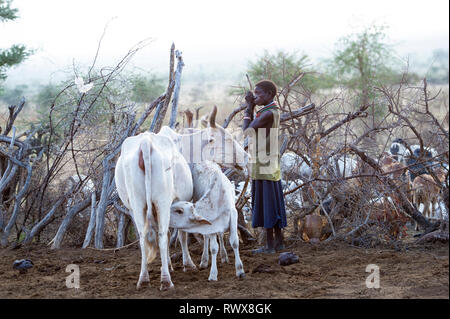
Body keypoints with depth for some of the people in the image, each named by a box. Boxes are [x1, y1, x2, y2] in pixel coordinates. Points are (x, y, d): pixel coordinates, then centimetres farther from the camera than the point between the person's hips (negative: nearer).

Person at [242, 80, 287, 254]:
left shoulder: (269, 113, -18)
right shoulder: (272, 111, 14)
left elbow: (247, 130, -11)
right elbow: (250, 129, 16)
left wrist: (250, 106, -4)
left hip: (264, 166, -10)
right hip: (269, 166, 10)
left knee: (266, 202, -6)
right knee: (272, 202, 13)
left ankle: (270, 244, -2)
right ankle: (278, 241, 18)